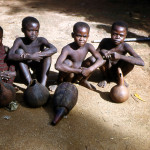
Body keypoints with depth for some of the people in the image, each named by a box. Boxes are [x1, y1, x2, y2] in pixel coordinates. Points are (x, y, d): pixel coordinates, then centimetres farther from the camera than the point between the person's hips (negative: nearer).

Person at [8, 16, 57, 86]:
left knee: (47, 51, -18)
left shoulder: (40, 40, -12)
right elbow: (10, 56, -27)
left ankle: (43, 84, -26)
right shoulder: (19, 41, -12)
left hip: (39, 73, 1)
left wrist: (38, 55, -38)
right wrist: (30, 57, -35)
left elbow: (54, 49, -29)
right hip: (25, 73, 0)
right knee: (19, 51, -20)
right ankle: (30, 83, -25)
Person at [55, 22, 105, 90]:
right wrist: (79, 70, -38)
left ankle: (83, 81, 9)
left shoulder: (88, 46, -12)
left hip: (78, 75, 4)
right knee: (68, 63, -33)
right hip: (65, 76, -4)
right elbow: (58, 66, -41)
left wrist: (89, 70, -34)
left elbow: (100, 60, -17)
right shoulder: (67, 49, -27)